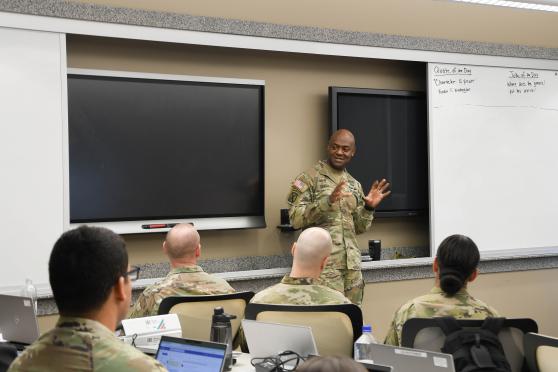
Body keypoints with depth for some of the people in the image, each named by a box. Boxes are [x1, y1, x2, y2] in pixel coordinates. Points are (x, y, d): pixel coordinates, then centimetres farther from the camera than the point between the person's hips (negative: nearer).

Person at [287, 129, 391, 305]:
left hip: (352, 265, 6)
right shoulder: (309, 178, -3)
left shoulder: (355, 185, 16)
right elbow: (296, 219, -12)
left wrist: (369, 208, 0)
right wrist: (328, 201, -23)